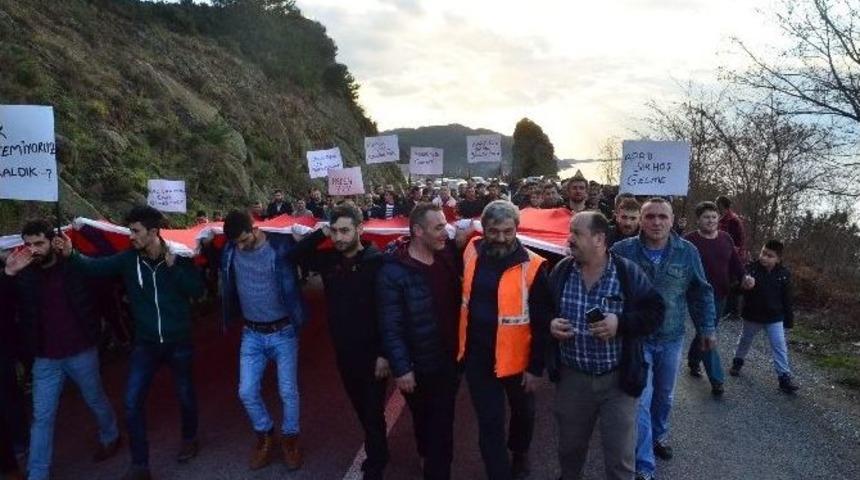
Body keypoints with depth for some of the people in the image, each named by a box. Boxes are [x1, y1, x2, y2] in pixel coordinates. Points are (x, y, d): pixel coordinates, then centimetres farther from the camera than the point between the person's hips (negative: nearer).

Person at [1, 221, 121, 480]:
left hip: (81, 352, -2)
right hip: (45, 359, 2)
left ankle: (110, 437, 44)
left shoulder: (74, 266, -9)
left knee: (96, 401, 18)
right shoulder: (23, 274, -2)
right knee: (42, 417, 5)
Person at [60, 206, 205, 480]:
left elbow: (198, 291, -16)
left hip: (178, 341, -2)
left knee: (185, 394, 15)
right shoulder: (129, 259, -5)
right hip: (146, 343, 2)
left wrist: (173, 265, -22)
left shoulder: (178, 257, -10)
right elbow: (96, 267, -12)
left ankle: (189, 438, 43)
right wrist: (71, 254, -29)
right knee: (132, 402, -2)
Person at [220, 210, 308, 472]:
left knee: (288, 391, 6)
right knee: (247, 392, 6)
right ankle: (265, 435, 32)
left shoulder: (281, 246, -16)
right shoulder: (230, 250, -5)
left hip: (283, 332, -3)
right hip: (251, 334, 4)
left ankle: (289, 438, 30)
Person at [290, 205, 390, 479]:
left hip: (371, 352, -6)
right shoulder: (330, 260, -1)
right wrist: (321, 234, -8)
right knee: (360, 408, 20)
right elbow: (296, 256, 7)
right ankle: (378, 452, 41)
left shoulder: (377, 262, -16)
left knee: (373, 412, 5)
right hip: (343, 351, 6)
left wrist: (384, 353, -18)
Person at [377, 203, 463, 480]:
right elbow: (391, 325, -20)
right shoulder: (394, 270, -22)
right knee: (423, 417, 21)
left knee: (443, 420, 17)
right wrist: (400, 368, -18)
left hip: (448, 357, 4)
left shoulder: (447, 255, -5)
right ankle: (429, 456, 48)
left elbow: (457, 299, 5)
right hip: (418, 363, -4)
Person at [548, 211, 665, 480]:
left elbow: (655, 312, -8)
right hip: (571, 377, 3)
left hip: (617, 379, -2)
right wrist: (549, 324, -12)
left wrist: (621, 323, -23)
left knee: (620, 458, 9)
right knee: (569, 447, 22)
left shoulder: (628, 272, -11)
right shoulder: (561, 271, -2)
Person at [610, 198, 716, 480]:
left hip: (672, 338, 3)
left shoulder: (688, 252, -5)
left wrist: (707, 329, 5)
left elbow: (701, 293, 5)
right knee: (640, 400, -3)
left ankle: (659, 435, 48)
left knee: (664, 395, 21)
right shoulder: (622, 251, -13)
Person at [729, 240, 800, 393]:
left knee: (780, 346, -1)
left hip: (775, 317, 0)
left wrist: (789, 319, 2)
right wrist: (744, 286, -40)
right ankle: (738, 361, 42)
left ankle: (784, 376, 7)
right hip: (752, 315, 0)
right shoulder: (751, 268, -14)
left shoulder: (784, 274, -8)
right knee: (745, 340, 20)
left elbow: (787, 299, 0)